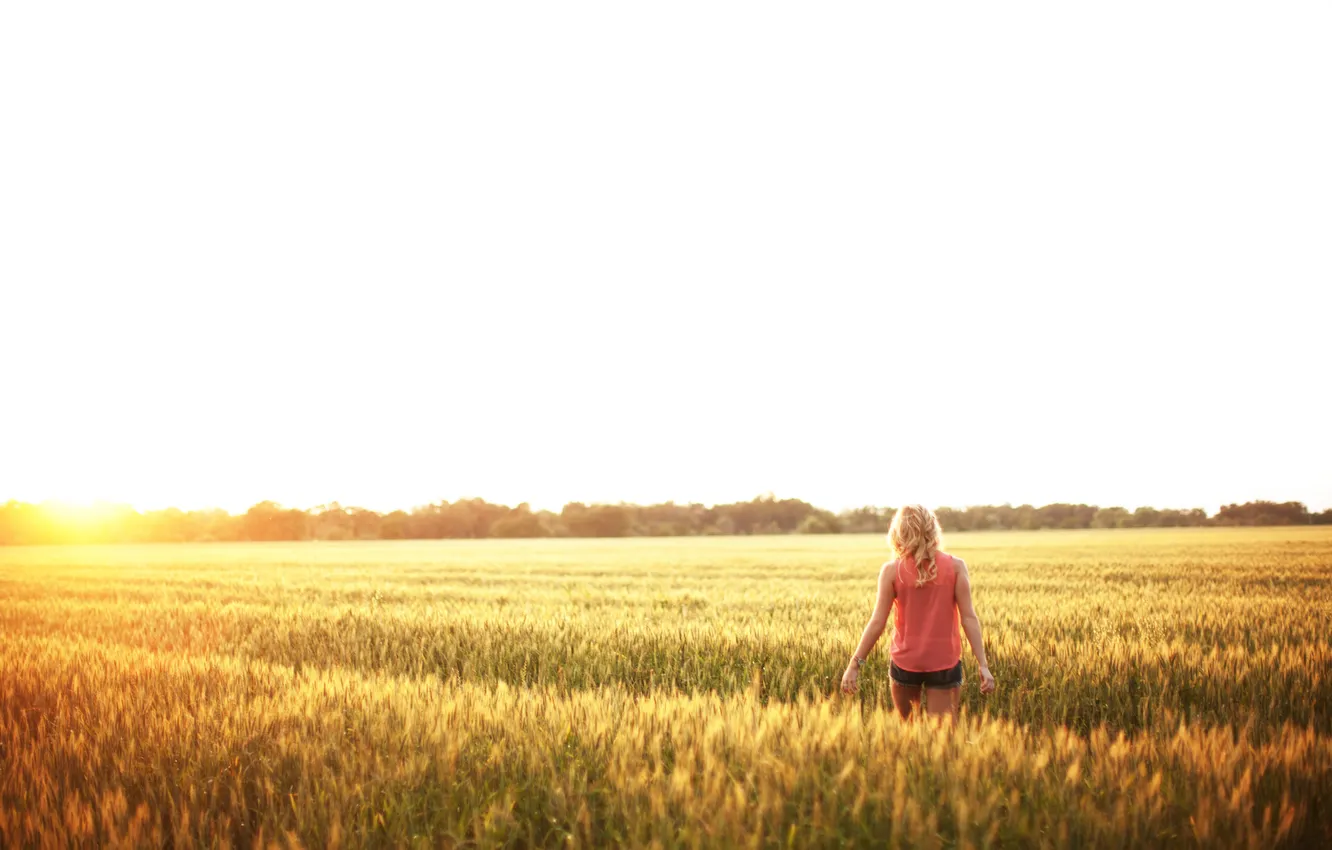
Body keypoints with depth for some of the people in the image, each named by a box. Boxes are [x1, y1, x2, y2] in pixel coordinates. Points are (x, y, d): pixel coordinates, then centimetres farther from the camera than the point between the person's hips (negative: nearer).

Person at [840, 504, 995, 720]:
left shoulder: (891, 570, -6)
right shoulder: (955, 566, -4)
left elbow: (877, 623, -8)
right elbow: (969, 617, -8)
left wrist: (854, 664, -2)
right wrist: (983, 665, -7)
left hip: (905, 662, 0)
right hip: (944, 662, 0)